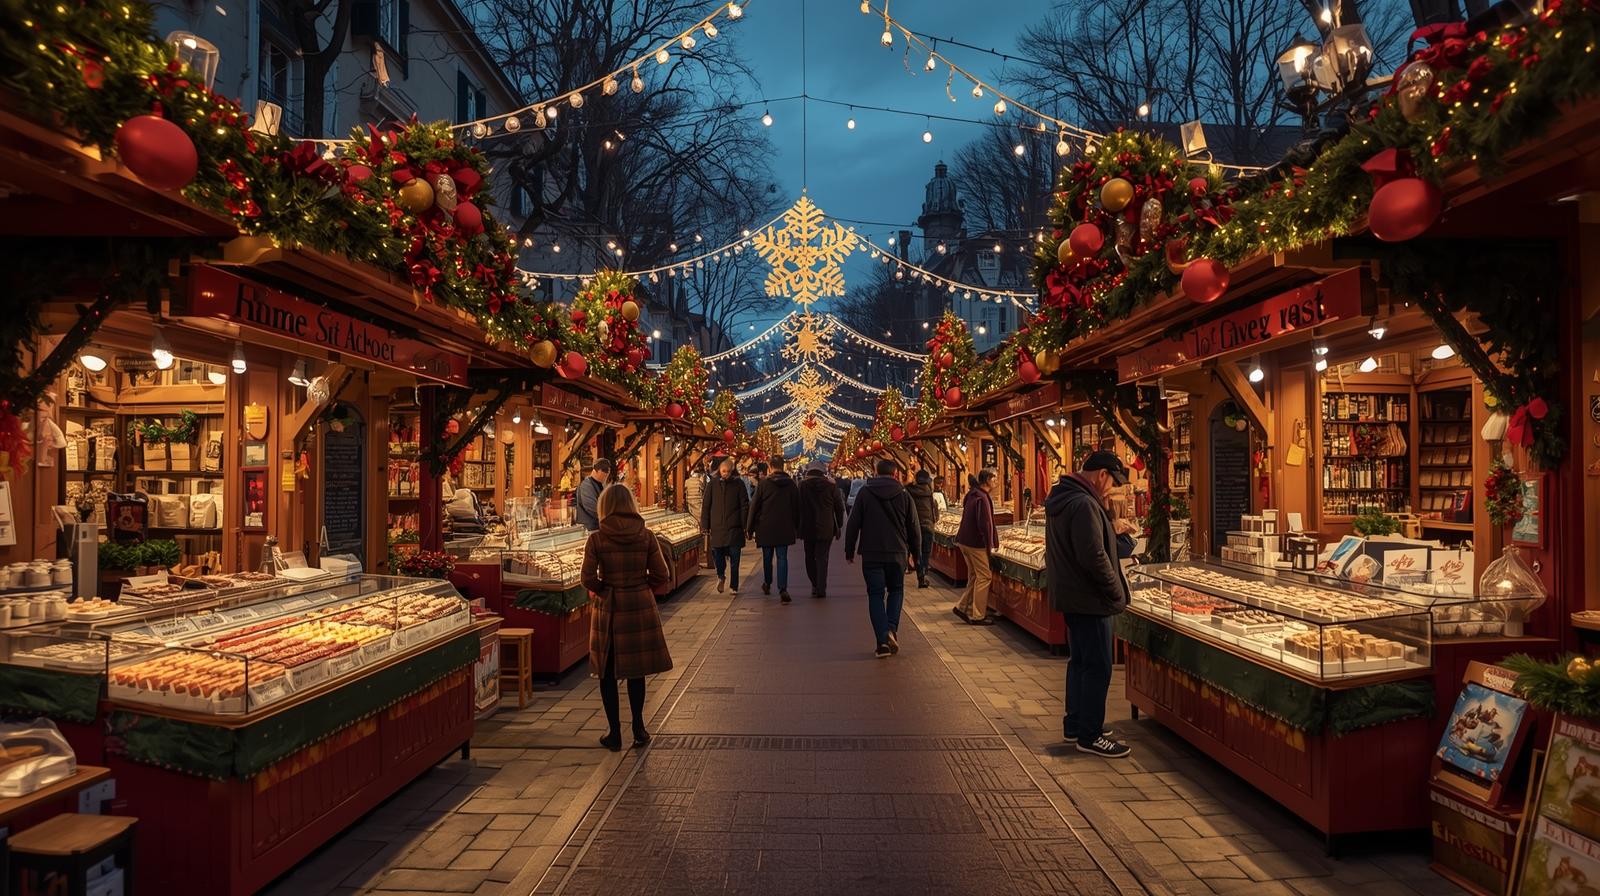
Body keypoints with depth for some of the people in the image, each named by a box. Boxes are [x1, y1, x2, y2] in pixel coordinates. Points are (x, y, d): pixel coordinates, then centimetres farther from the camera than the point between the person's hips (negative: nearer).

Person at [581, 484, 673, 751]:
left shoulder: (596, 539, -10)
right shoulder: (647, 536, -7)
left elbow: (588, 579, -13)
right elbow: (662, 575, -5)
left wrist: (606, 591, 5)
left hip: (608, 610, -1)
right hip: (641, 608, 2)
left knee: (608, 672, 12)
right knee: (635, 670, 16)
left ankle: (615, 732, 17)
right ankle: (638, 728, 23)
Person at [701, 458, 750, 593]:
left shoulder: (738, 484, 2)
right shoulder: (712, 484, 5)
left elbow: (745, 505, 3)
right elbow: (705, 506, 7)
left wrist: (745, 525, -2)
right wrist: (705, 526, 2)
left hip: (734, 527, -1)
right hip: (717, 527, 1)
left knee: (734, 559, 2)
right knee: (717, 554, -1)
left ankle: (734, 586, 12)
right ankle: (721, 576, 26)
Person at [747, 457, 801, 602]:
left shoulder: (764, 483, -6)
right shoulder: (791, 484, 1)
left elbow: (754, 506, -4)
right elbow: (797, 507, 6)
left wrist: (750, 528, 4)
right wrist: (797, 528, 14)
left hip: (766, 527, -1)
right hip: (785, 528, 1)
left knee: (767, 557, 15)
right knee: (782, 557, 1)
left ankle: (767, 584, 33)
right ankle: (783, 589, -13)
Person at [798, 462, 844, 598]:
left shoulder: (802, 485, -3)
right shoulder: (830, 486, -1)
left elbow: (797, 506, -1)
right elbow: (839, 508, 3)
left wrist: (797, 526, 7)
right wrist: (839, 526, 12)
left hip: (808, 528, 0)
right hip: (826, 528, 0)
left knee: (810, 557, 15)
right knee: (822, 558, 1)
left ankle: (815, 585, 21)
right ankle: (821, 588, -4)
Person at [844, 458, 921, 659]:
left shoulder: (864, 492, -1)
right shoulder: (903, 494, 3)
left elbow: (853, 524, -1)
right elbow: (914, 527, 6)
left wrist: (849, 550, 7)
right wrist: (915, 550, 18)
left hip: (871, 553, -1)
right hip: (897, 553, 1)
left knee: (875, 595, 5)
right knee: (896, 590, 19)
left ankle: (882, 641, -3)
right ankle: (892, 629, -2)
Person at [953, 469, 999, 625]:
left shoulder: (972, 495, 14)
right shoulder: (982, 498, -17)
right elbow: (985, 524, -20)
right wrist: (990, 545, -11)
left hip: (964, 541, 10)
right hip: (976, 544, -10)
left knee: (973, 577, 17)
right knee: (984, 577, -2)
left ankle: (962, 607, 18)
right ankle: (977, 616, 2)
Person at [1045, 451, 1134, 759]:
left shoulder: (1061, 498, 11)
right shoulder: (1084, 504, -23)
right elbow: (1094, 556, -27)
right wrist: (1117, 593, -15)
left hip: (1069, 594, 11)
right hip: (1089, 599, -10)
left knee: (1080, 660, 20)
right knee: (1098, 667, -1)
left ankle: (1075, 722, 30)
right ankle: (1090, 735, 8)